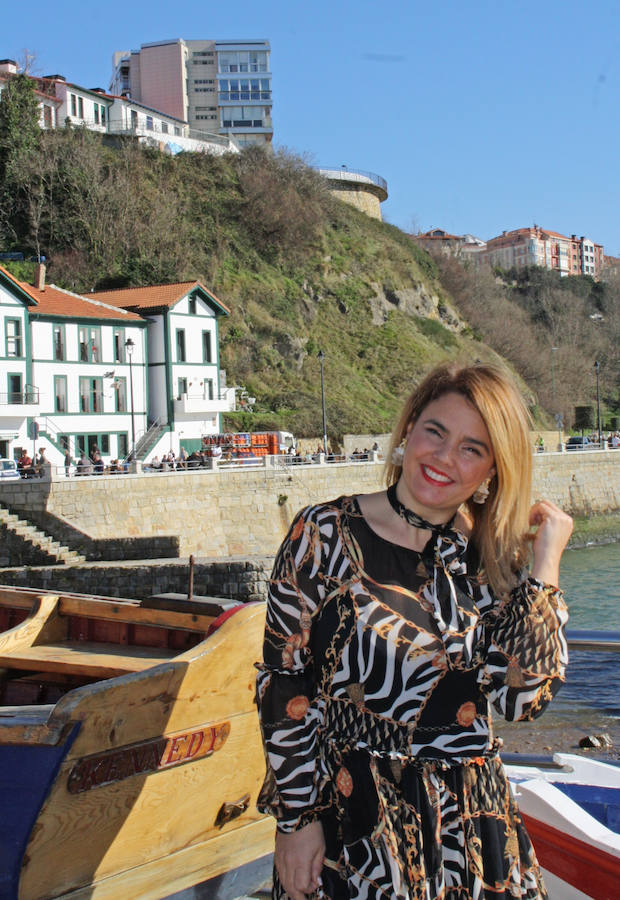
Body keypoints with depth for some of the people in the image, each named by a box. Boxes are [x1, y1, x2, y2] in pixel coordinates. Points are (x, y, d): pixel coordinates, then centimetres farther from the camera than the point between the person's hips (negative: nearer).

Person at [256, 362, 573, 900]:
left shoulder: (491, 561, 0)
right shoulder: (325, 535, -9)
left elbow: (524, 698, -11)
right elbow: (282, 685, -8)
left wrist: (545, 567, -10)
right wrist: (295, 820, -8)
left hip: (468, 821, 3)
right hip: (348, 822, -3)